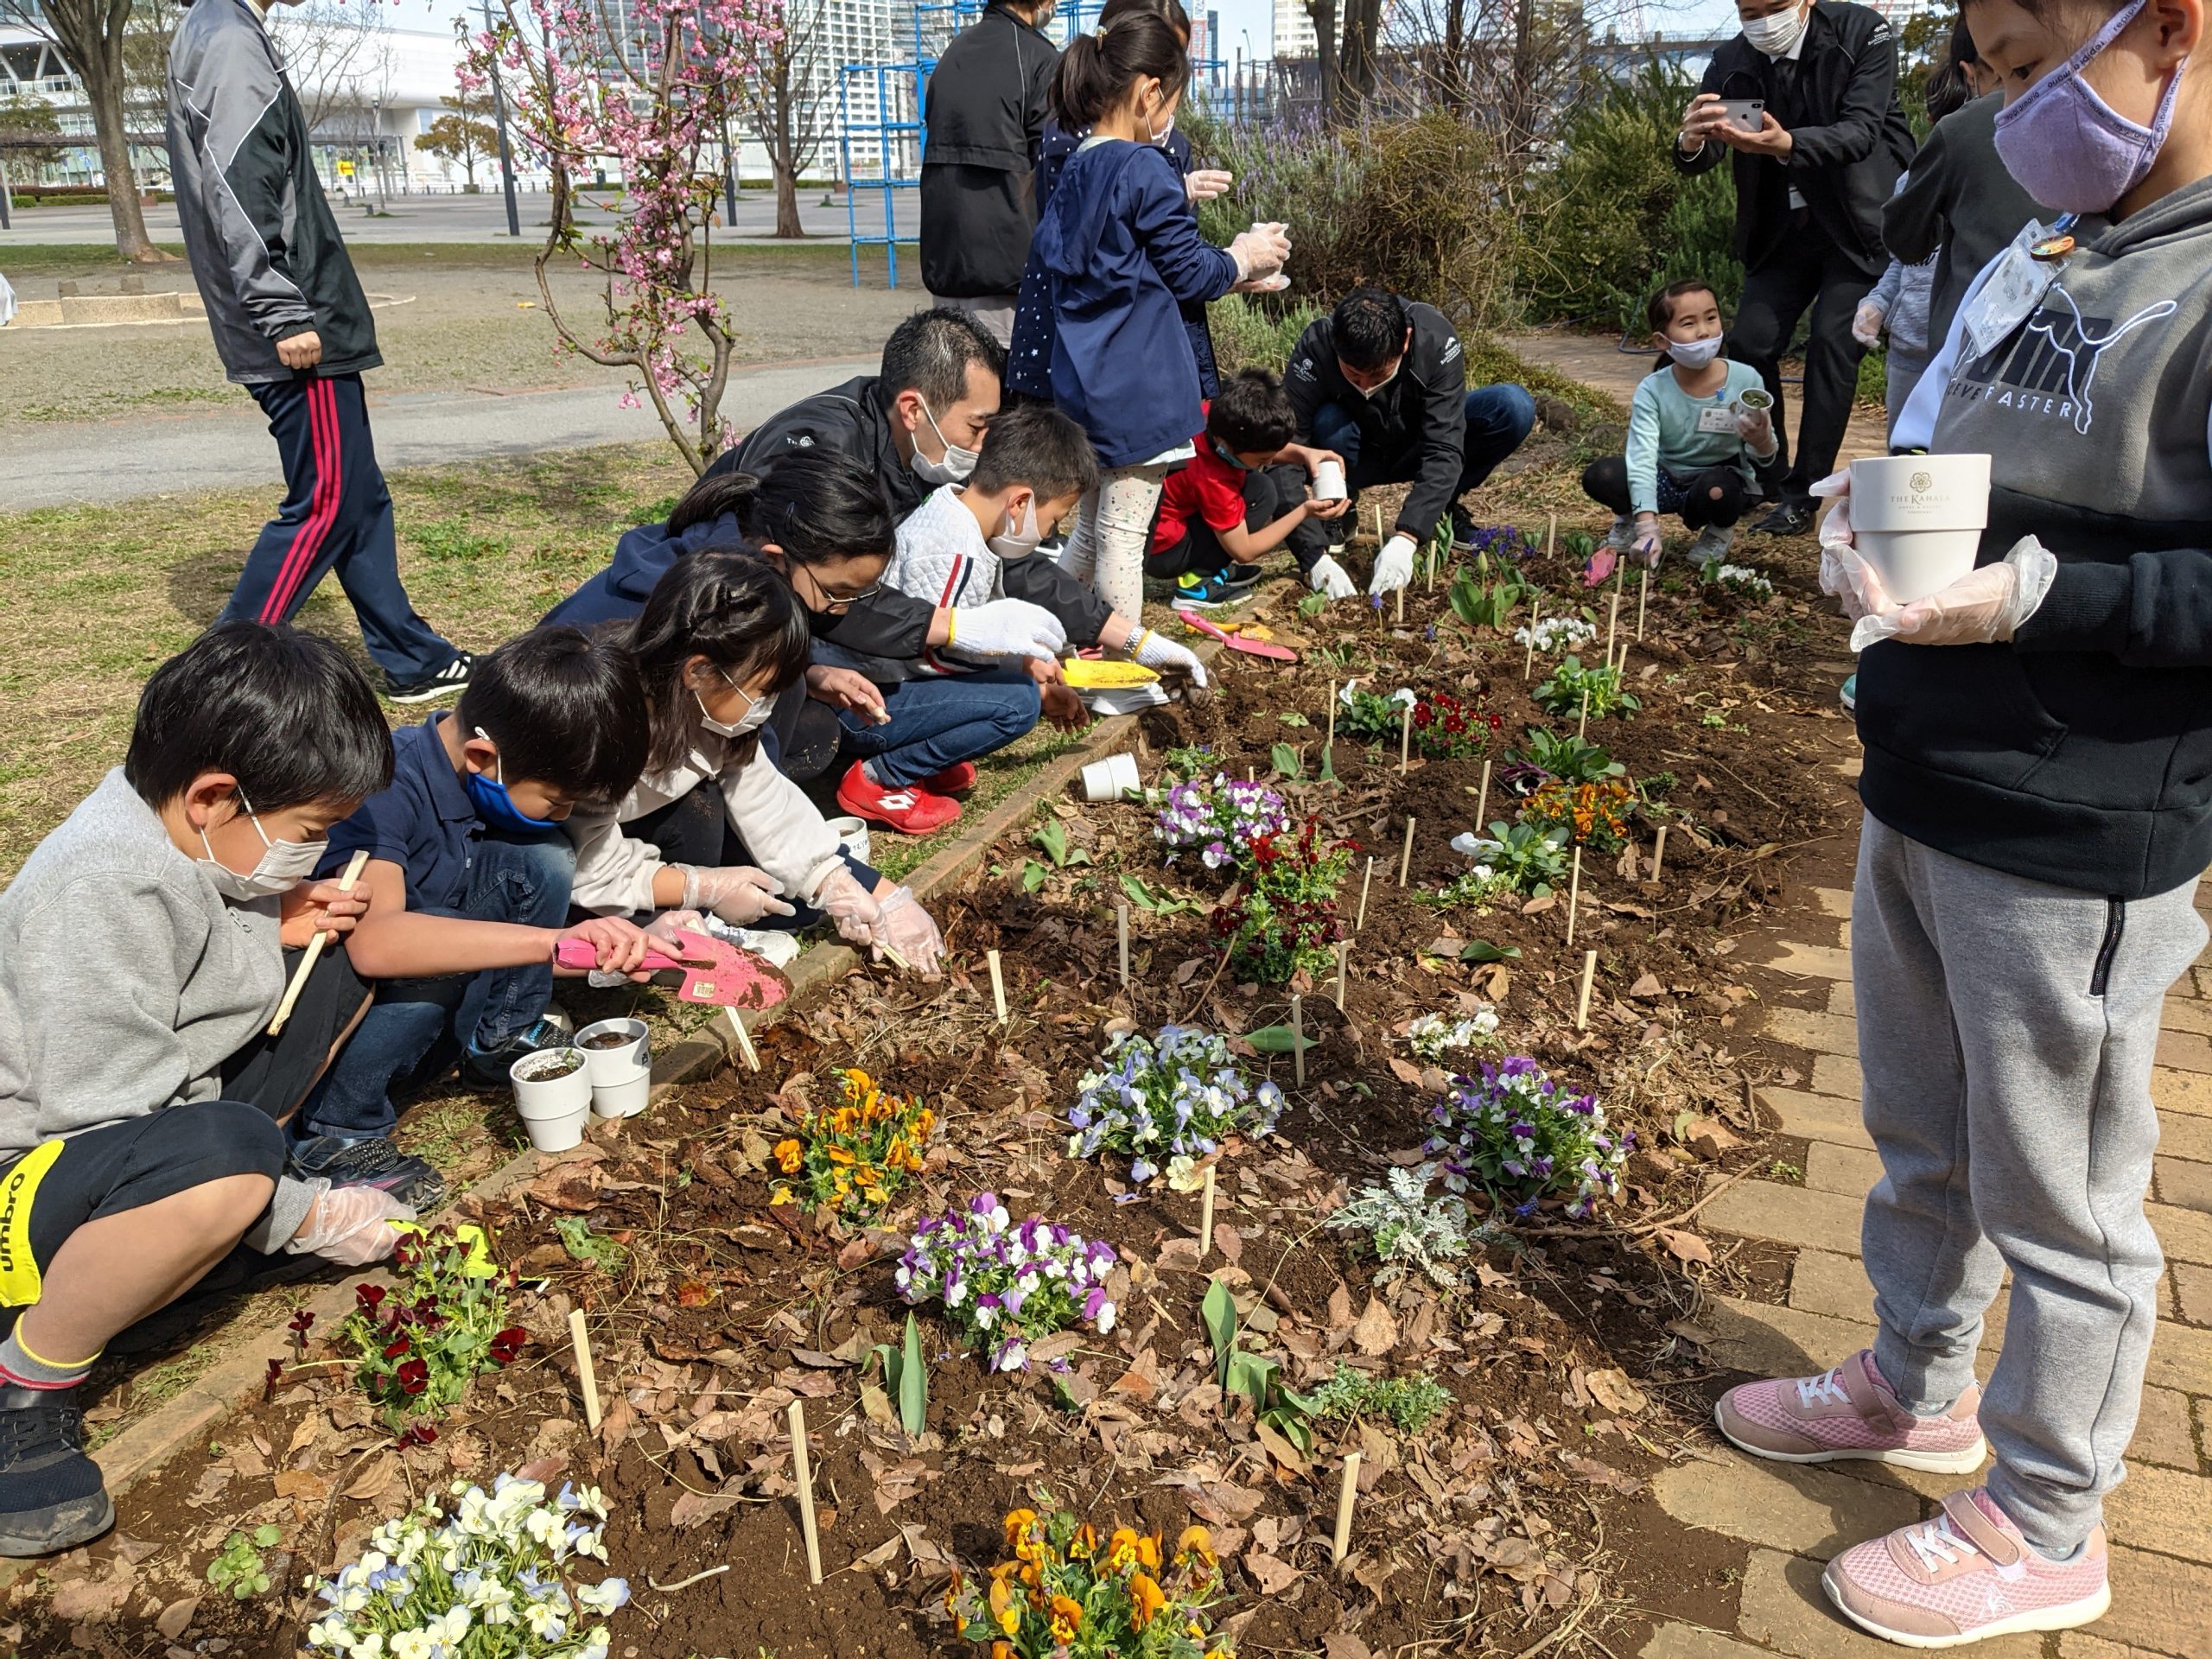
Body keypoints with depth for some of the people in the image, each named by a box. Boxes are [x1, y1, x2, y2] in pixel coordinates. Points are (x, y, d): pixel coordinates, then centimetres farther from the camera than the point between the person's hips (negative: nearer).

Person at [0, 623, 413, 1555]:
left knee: (343, 964, 2)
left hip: (140, 1120, 9)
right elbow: (110, 1123, -30)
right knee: (225, 1159, -41)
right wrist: (311, 1219, -21)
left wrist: (276, 925, -6)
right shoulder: (98, 891, -30)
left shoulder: (183, 830, -5)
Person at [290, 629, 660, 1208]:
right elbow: (375, 941, -49)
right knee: (432, 946, -36)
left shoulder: (486, 778, -8)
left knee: (543, 859, -12)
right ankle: (332, 1135, -15)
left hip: (438, 1010, 6)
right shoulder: (386, 788, -31)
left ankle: (501, 1040, 5)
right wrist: (555, 940, -53)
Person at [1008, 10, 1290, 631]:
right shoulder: (1146, 168, -13)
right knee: (1124, 534, -1)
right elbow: (1187, 271, -8)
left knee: (1090, 526, 20)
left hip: (1082, 380, 9)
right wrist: (1242, 258, 11)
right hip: (1139, 382, -8)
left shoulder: (1074, 171, 12)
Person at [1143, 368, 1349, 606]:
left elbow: (1270, 444, 6)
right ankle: (1196, 580, -16)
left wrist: (1305, 453, -13)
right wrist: (1304, 512, -23)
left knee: (1285, 470, 2)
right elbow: (1243, 551, -23)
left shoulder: (1222, 416, -18)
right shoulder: (1212, 479, -36)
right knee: (1262, 492, -24)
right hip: (1160, 549, -9)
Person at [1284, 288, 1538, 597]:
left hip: (1417, 451, 1)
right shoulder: (1315, 349, -31)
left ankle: (1443, 506, -2)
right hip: (1360, 458, -1)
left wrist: (1405, 537, -45)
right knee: (1327, 422, -36)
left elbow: (1444, 450, -32)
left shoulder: (1436, 340, -29)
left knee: (1515, 406, -24)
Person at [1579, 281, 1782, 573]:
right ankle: (1631, 519, 10)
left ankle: (1720, 532, 0)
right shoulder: (1652, 390, -17)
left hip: (1720, 476, -1)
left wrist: (1762, 442, -34)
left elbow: (1764, 465, -8)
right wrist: (1647, 529, -38)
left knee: (1717, 489, -38)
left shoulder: (1745, 380, -16)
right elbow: (1642, 459, -26)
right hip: (1666, 480, 1)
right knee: (1598, 476, -25)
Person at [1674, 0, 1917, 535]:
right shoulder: (1732, 63, -6)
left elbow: (1860, 131, -25)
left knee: (1831, 345, -14)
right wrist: (1692, 143, -38)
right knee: (1749, 345, -5)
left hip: (1860, 220, -4)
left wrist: (1787, 145, -43)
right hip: (1783, 227, 4)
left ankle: (1803, 497, -10)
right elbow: (1703, 157, -13)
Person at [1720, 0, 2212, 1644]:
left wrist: (2041, 596, -29)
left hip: (2078, 849, -8)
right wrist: (1875, 506, 5)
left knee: (2057, 1200, 9)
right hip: (1919, 797, 8)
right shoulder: (2042, 254, 10)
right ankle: (1915, 1388, 46)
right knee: (1922, 1141, 24)